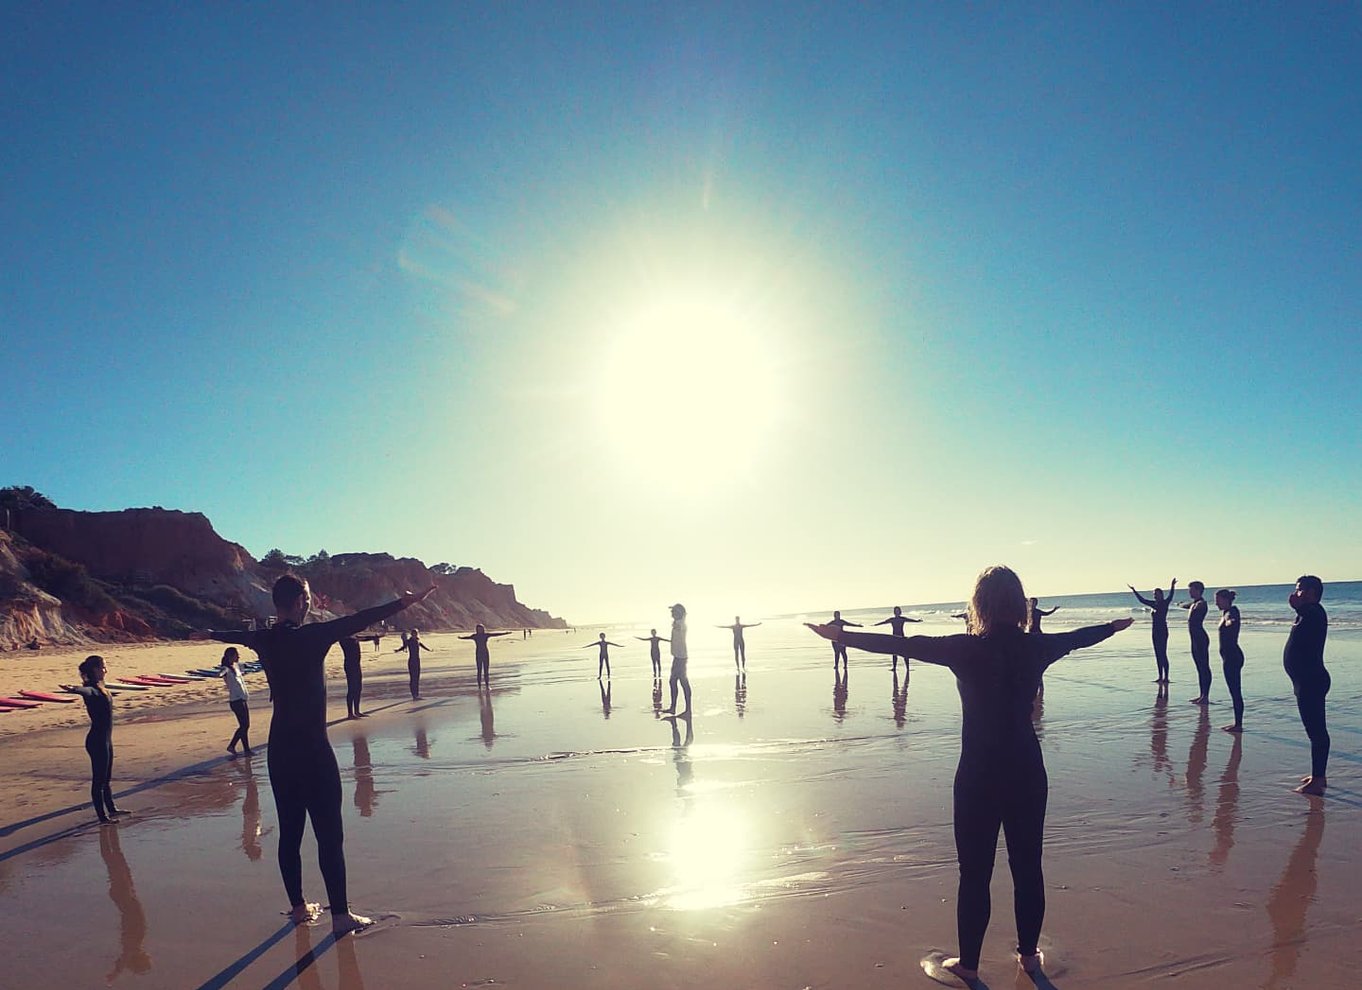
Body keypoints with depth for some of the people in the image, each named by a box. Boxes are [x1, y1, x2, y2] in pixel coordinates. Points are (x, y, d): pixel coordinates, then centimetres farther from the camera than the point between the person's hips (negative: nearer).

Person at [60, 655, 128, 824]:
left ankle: (111, 809, 36)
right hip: (97, 740, -9)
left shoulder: (100, 687, 6)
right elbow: (84, 690, -46)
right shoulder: (92, 689, -21)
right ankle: (103, 817, 10)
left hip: (106, 739, 9)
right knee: (99, 779, 1)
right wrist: (73, 689, -67)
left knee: (107, 777, 22)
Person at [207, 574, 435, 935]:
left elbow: (236, 636, 28)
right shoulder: (311, 636, -15)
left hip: (280, 749, 8)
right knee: (329, 834, -3)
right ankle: (340, 915, 0)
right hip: (312, 748, -7)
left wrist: (209, 633, 49)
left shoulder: (264, 640, 6)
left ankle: (298, 906, 26)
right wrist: (403, 604, -27)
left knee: (290, 831, 15)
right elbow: (358, 621, -24)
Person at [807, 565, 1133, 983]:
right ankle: (1028, 953, 31)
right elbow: (1078, 637, 17)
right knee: (1027, 866, 17)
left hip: (979, 776, -4)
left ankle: (968, 963, 19)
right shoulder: (1036, 647, -3)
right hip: (1028, 772, 4)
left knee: (975, 873, 7)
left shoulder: (968, 649, -15)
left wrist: (842, 635, -8)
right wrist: (1114, 626, 38)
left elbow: (902, 644, -14)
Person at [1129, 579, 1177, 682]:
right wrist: (1134, 591, 26)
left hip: (1163, 631, -8)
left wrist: (1172, 586, -38)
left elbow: (1170, 597, -24)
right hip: (1155, 631, 8)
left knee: (1163, 654, -8)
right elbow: (1142, 600, 23)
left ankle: (1166, 678, -6)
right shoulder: (1153, 604, 12)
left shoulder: (1165, 603, -6)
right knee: (1158, 654, 9)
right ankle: (1160, 677, 14)